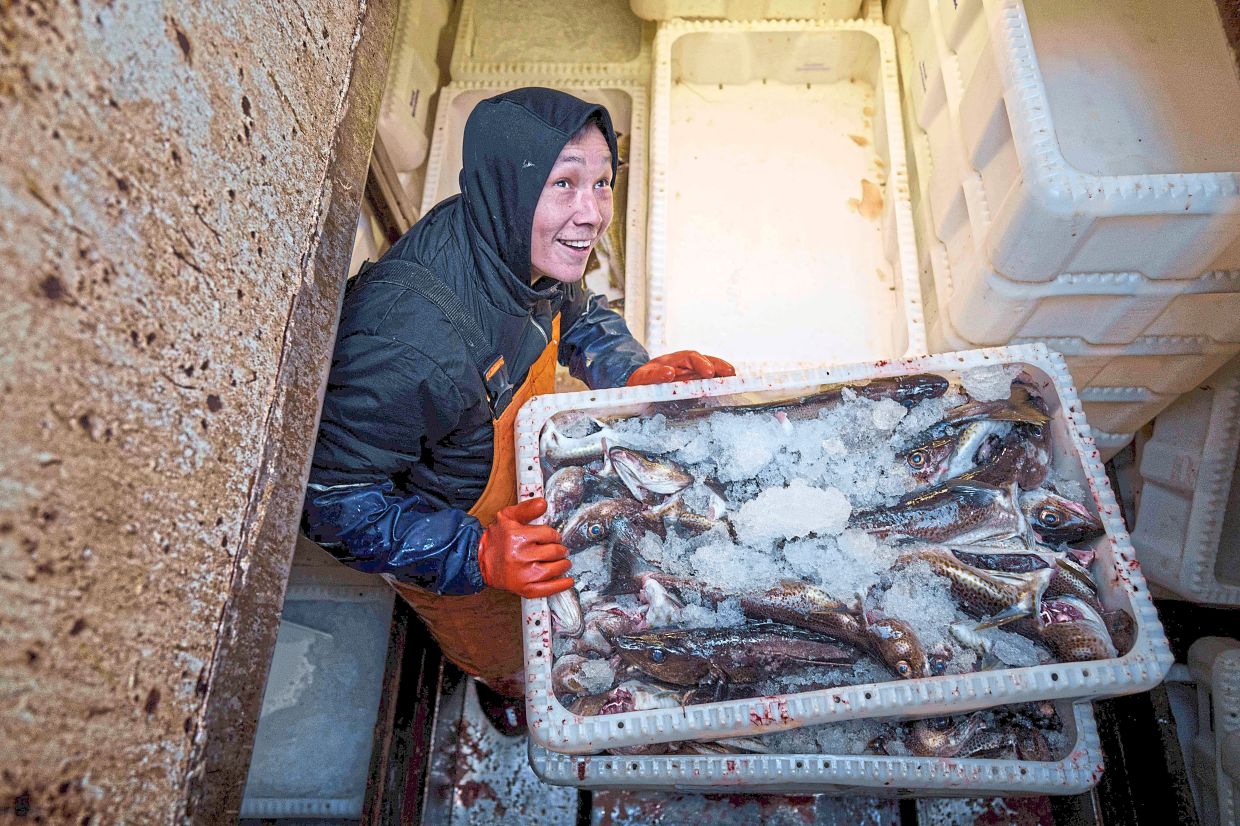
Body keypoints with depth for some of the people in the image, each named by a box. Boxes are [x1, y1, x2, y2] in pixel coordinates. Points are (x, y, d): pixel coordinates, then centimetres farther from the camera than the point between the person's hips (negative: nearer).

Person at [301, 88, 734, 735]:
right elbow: (334, 500, -34)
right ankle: (505, 685, 65)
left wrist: (635, 373, -19)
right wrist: (476, 554, -45)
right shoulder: (411, 342, -46)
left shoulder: (519, 250, -22)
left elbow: (578, 315, 0)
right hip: (440, 546, -5)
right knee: (503, 647, 27)